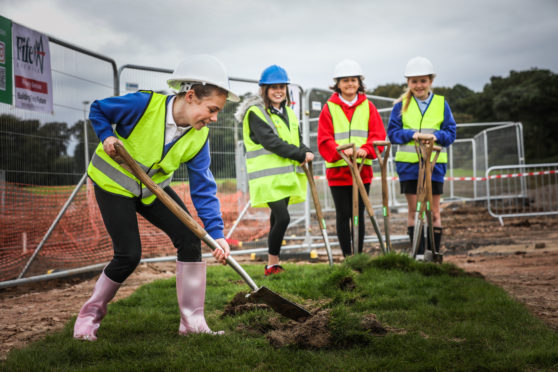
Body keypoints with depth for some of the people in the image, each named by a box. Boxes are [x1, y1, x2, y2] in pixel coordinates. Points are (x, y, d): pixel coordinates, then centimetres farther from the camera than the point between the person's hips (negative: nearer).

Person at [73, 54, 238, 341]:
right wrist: (107, 137, -28)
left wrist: (216, 234, -25)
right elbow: (98, 110, -11)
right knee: (129, 255, -13)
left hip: (153, 188, 5)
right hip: (113, 183, -5)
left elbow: (204, 188, -15)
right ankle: (89, 316, 10)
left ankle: (193, 323, -2)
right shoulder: (144, 104, -29)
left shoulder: (199, 137, -15)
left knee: (190, 239, -11)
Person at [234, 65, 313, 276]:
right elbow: (271, 142, -17)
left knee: (277, 219, 10)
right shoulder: (255, 113, -7)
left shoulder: (288, 112, 17)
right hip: (267, 177, -7)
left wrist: (305, 153, -10)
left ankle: (273, 264, 18)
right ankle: (272, 265, -5)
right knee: (282, 218, -15)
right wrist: (300, 154, -18)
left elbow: (297, 139, 13)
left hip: (286, 175, 7)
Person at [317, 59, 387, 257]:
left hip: (362, 168, 1)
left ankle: (359, 254, 12)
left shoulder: (368, 107, 8)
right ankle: (347, 256, 10)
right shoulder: (329, 108, 3)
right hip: (337, 170, -1)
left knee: (359, 214, 6)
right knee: (343, 215, 3)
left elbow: (378, 135, 0)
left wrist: (365, 149, -20)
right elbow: (324, 140, -4)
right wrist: (340, 150, -23)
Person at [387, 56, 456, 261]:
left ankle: (436, 253, 10)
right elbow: (393, 132, 2)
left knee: (433, 211, 3)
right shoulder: (401, 105, 5)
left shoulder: (441, 104, 7)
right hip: (408, 163, 0)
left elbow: (451, 133, 5)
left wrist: (437, 135, -15)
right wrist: (411, 134, -15)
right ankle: (418, 253, 10)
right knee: (413, 209, 3)